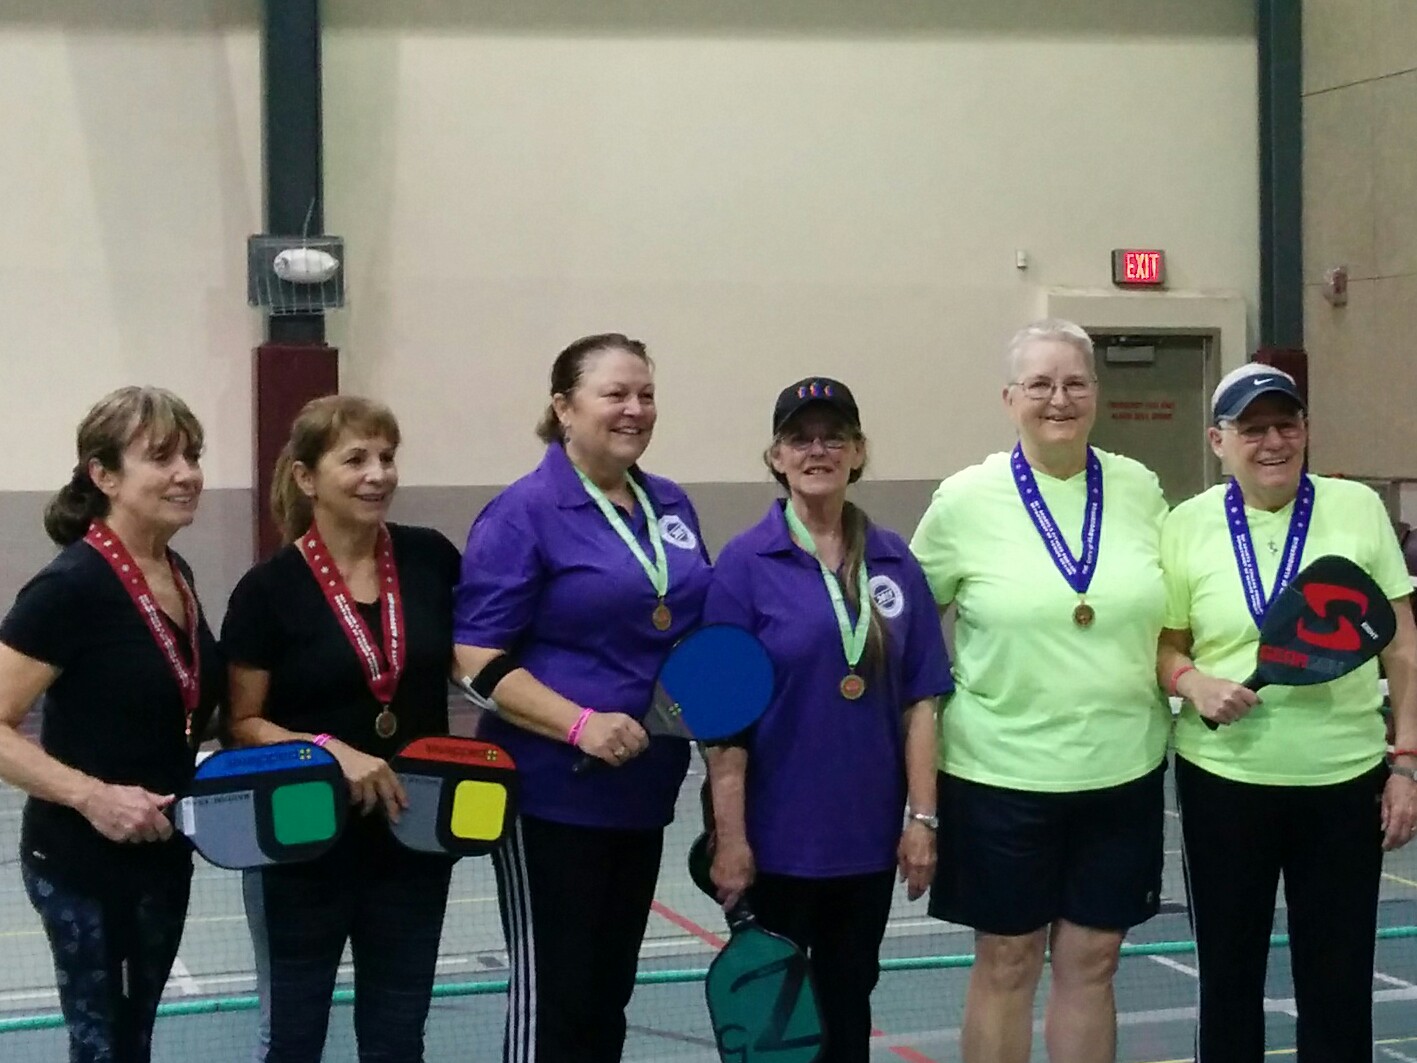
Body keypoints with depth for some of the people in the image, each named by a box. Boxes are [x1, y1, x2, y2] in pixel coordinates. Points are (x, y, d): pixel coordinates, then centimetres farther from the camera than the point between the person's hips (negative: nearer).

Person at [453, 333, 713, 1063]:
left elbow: (698, 627, 22)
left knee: (608, 992, 15)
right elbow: (478, 659, -16)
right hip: (553, 794, -7)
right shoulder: (524, 513, -11)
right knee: (552, 997, -1)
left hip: (642, 790, 7)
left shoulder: (672, 507, 9)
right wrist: (580, 725, -26)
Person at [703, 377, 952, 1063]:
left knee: (848, 1002, 15)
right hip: (777, 835, -3)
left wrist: (922, 816, -1)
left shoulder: (894, 562, 3)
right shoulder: (745, 563, -7)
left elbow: (918, 699, 4)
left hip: (867, 832, 3)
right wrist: (729, 836, -13)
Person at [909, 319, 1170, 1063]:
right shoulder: (965, 500, -7)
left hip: (1121, 768, 3)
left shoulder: (1139, 488, 3)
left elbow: (1165, 618, 15)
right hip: (1002, 771, -2)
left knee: (1091, 962, 10)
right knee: (1006, 963, 8)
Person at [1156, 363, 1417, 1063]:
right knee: (1229, 975, 10)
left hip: (1344, 781, 0)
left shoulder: (1358, 509, 0)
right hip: (1224, 780, 0)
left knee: (1339, 981, 6)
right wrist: (1193, 682, -15)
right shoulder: (1189, 524, 0)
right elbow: (1163, 646, 6)